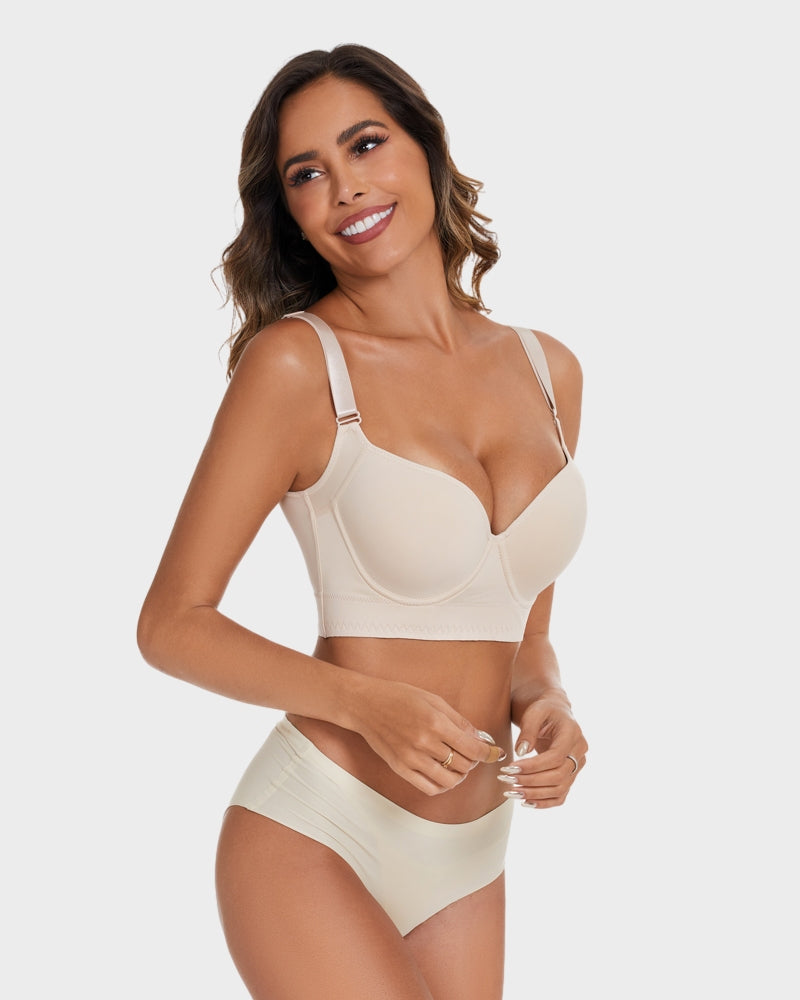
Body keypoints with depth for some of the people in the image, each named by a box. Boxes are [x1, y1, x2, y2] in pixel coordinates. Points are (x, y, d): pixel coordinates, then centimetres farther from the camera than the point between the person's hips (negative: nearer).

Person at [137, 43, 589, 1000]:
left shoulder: (548, 371, 6)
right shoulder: (296, 363, -10)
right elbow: (171, 623, -8)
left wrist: (547, 705, -6)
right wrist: (366, 702, -20)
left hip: (467, 861, 6)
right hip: (313, 839, -5)